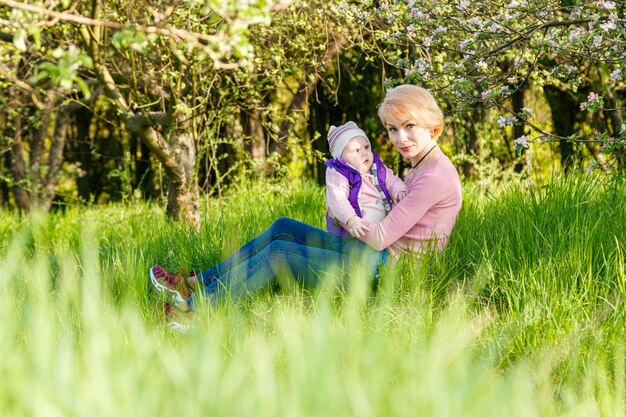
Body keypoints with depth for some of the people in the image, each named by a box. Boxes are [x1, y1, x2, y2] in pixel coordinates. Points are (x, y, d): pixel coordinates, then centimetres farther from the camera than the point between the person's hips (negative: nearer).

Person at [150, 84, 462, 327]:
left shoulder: (435, 177, -19)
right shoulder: (420, 168, 13)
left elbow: (381, 237, -22)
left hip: (382, 270, -10)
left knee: (279, 252, -11)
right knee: (283, 228, 8)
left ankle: (194, 307, -3)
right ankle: (199, 283, 8)